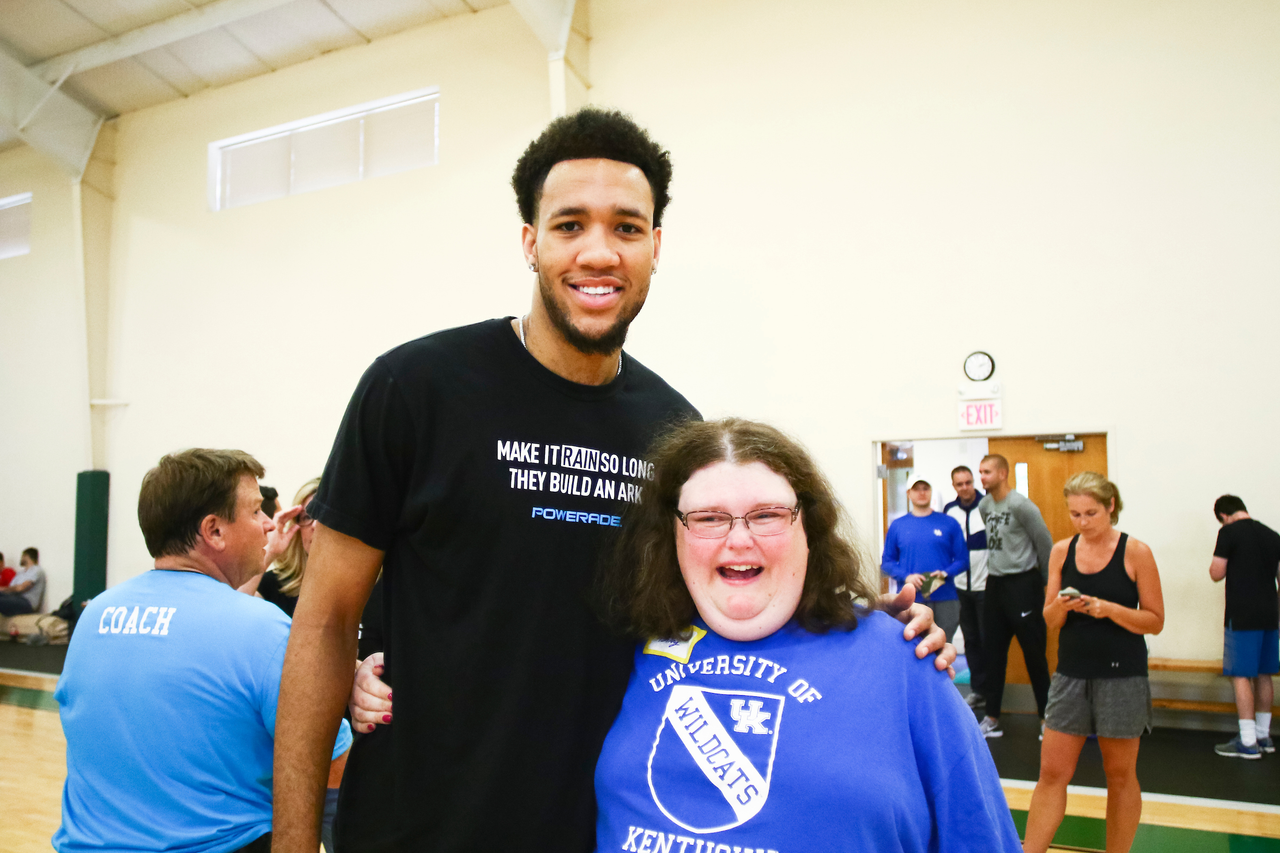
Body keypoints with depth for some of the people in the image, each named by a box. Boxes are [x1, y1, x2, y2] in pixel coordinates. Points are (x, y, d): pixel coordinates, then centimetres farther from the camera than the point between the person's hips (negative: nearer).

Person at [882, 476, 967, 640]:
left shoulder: (949, 523, 7)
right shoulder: (897, 526, 8)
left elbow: (962, 559, 4)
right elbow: (887, 563, 7)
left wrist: (945, 573, -14)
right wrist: (906, 577, -10)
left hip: (944, 600, 0)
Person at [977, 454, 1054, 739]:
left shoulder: (1021, 506, -13)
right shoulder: (984, 506, 8)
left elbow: (1045, 543, -9)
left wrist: (1051, 582, -3)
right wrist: (994, 569, 16)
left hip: (1023, 583, -7)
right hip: (995, 584, 7)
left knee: (1034, 653, 0)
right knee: (993, 653, 10)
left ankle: (1046, 717, 13)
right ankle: (992, 718, 19)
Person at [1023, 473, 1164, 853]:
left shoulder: (1135, 552, -6)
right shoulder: (1062, 551, 3)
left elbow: (1155, 621, -5)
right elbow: (1049, 620, 7)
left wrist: (1110, 609, -20)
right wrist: (1060, 605, -15)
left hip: (1121, 676, -3)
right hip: (1071, 674, 3)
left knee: (1120, 775, 11)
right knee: (1052, 773, 3)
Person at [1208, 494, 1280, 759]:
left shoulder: (1229, 532, -9)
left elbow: (1216, 574, -9)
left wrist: (1218, 559, 11)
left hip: (1242, 616, -7)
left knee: (1241, 676, -4)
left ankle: (1248, 742, -4)